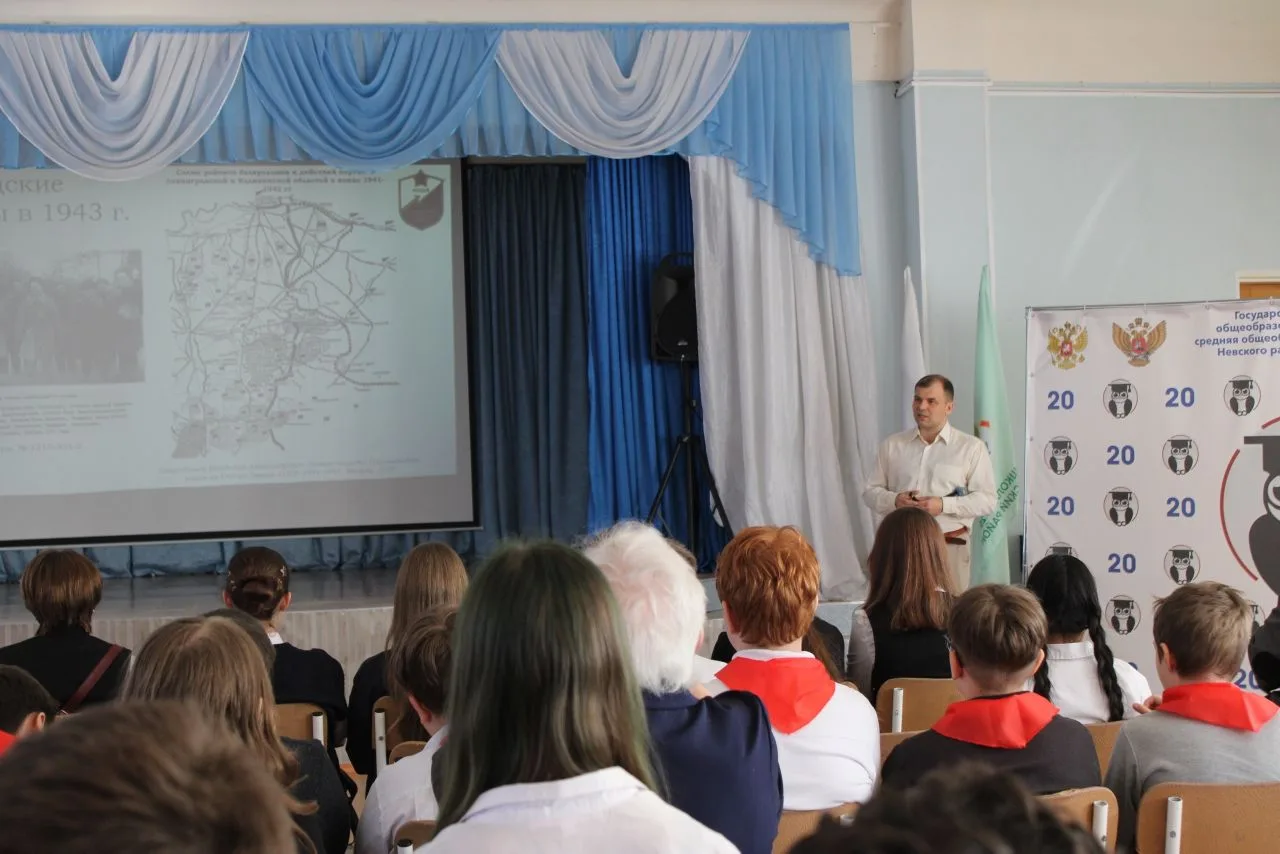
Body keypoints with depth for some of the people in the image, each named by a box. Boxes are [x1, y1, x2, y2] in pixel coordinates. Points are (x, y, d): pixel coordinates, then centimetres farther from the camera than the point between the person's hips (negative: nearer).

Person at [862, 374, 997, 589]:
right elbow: (870, 492, 13)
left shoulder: (971, 447, 2)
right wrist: (894, 500, -9)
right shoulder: (892, 445, 12)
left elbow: (986, 500, -3)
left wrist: (943, 505, -16)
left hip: (949, 546, -2)